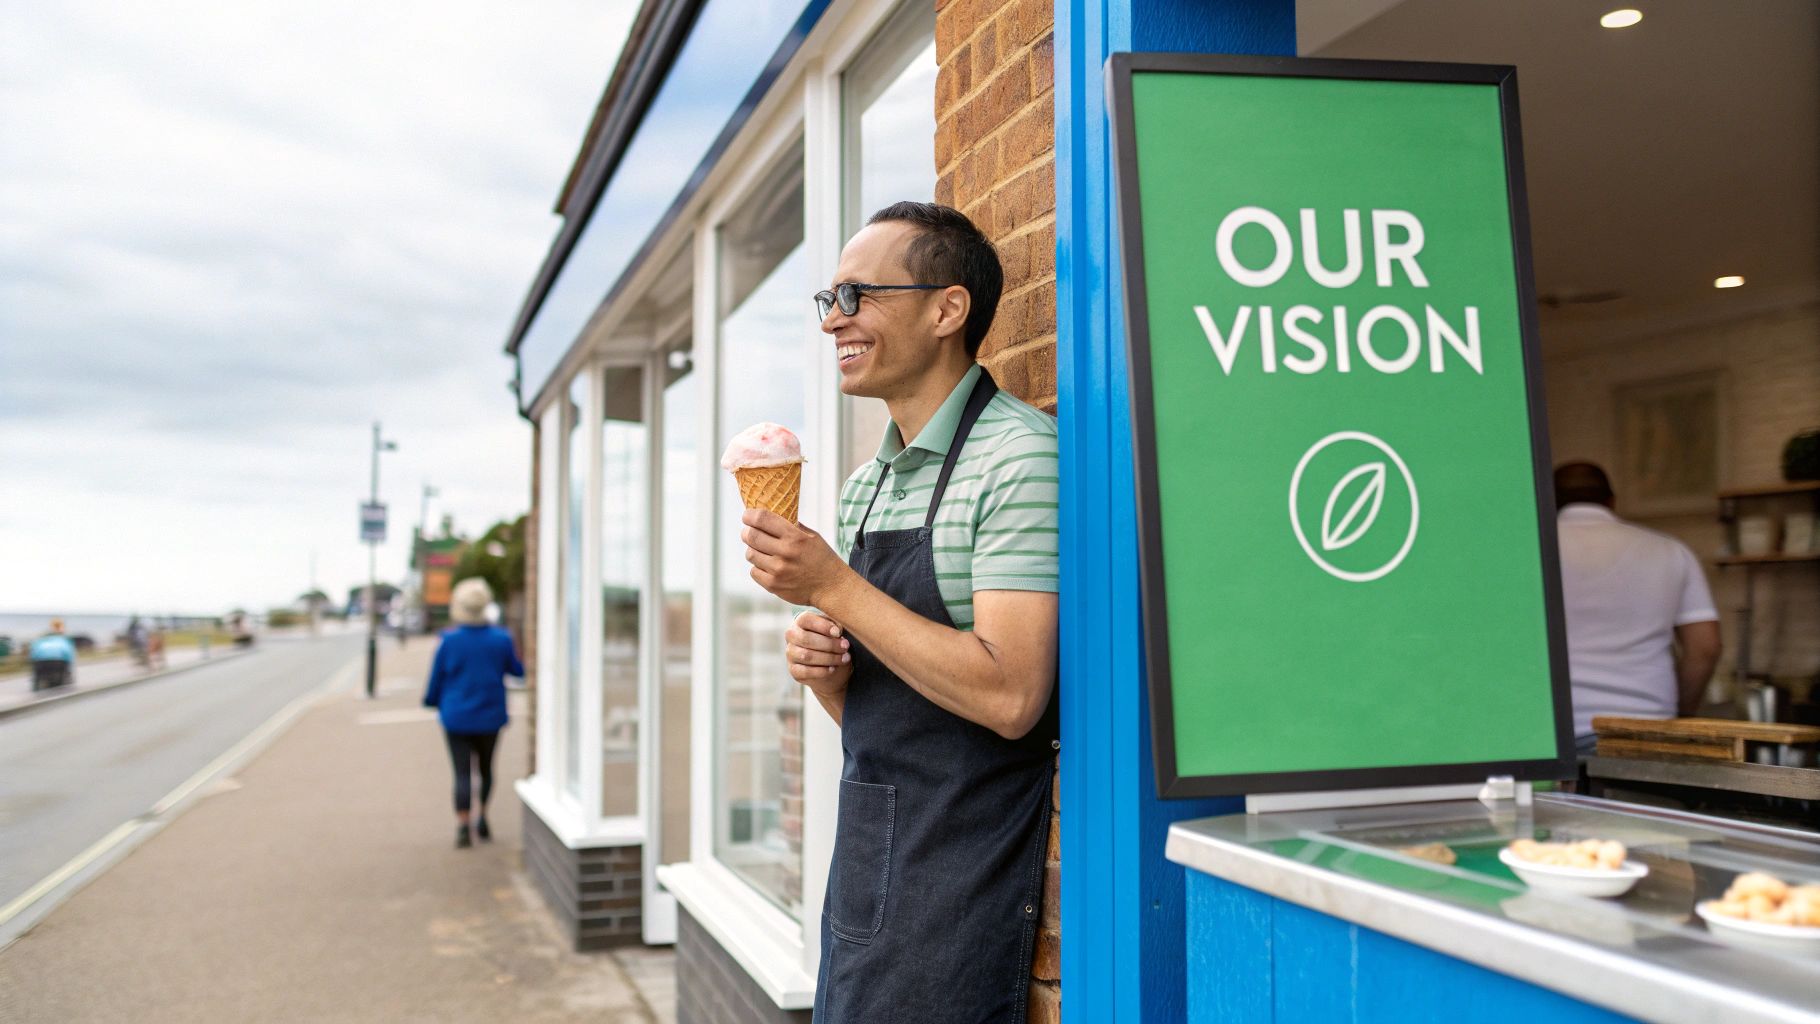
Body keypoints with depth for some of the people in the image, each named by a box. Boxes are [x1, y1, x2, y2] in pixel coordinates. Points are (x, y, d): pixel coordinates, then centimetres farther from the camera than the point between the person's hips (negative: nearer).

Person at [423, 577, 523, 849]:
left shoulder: (449, 641, -11)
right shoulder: (501, 640, -8)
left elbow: (436, 679, -1)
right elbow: (517, 669, 6)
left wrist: (433, 702, 17)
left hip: (456, 717, -1)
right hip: (490, 717, 2)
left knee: (462, 773, 1)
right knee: (485, 769, 20)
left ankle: (463, 827, -8)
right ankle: (482, 818, 23)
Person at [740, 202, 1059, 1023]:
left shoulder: (1019, 455, -16)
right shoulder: (864, 487, 10)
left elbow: (1010, 697, -24)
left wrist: (832, 586, -20)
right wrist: (821, 669, -5)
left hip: (957, 884, -8)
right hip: (861, 864, 8)